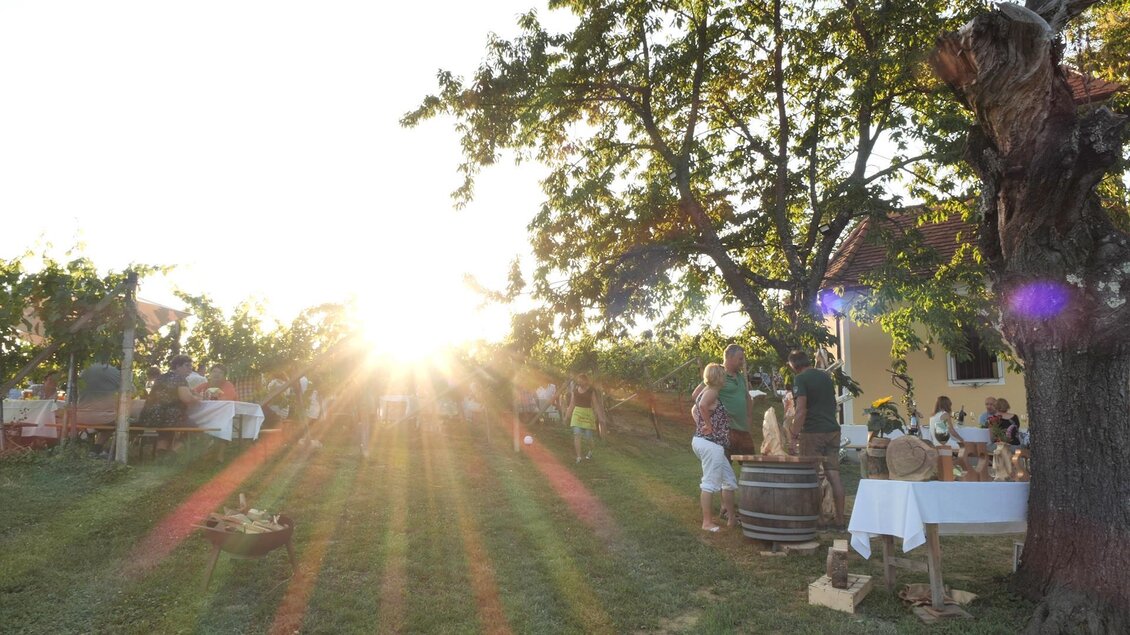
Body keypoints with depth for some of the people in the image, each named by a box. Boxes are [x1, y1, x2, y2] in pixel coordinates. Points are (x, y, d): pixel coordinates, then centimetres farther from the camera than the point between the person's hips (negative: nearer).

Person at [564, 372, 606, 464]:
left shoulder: (591, 391, -3)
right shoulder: (575, 391, 6)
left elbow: (596, 405, -4)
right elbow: (571, 404, 12)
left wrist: (600, 417, -9)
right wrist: (567, 416, 13)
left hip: (588, 414, -2)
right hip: (577, 413, 2)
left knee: (588, 436, 0)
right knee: (577, 434, -11)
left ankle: (590, 450, 33)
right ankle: (578, 457, -8)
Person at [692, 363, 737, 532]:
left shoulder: (706, 392, 17)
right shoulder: (712, 392, -12)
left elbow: (693, 410, 29)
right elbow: (702, 405, -33)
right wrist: (709, 425, -20)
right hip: (711, 443, -11)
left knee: (729, 480, 16)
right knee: (710, 483, -6)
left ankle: (731, 518, 23)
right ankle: (707, 523, -1)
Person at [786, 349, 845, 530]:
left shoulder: (800, 379, -9)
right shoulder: (825, 376, 13)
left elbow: (801, 409, -18)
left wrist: (794, 433, -14)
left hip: (813, 432, -6)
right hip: (833, 429, 6)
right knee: (834, 474, 6)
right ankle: (840, 520, 8)